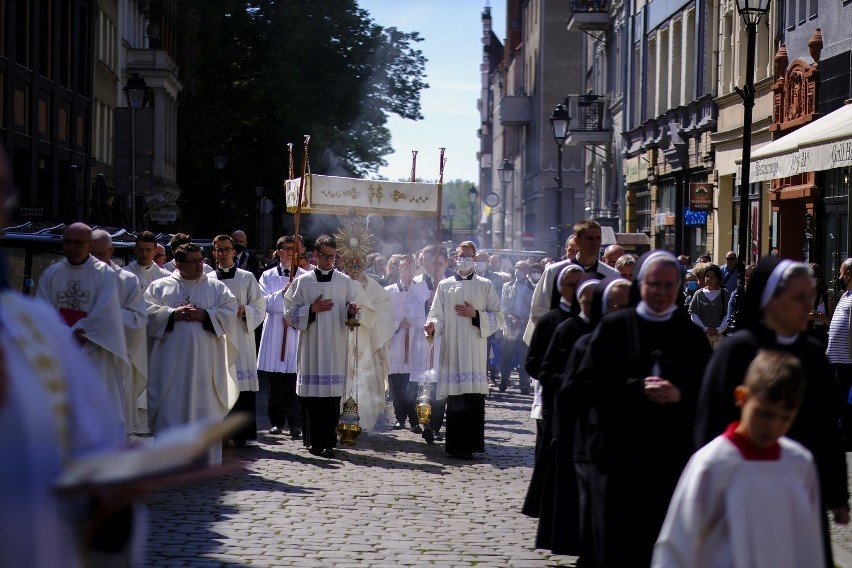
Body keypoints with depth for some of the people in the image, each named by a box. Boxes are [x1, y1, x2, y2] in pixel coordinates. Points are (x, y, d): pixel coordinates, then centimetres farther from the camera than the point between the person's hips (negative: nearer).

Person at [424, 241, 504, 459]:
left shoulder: (485, 286, 11)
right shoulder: (445, 286, 12)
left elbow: (498, 318, 8)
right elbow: (437, 316, 8)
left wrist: (475, 315, -7)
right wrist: (433, 327, -13)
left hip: (475, 351, 0)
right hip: (452, 349, 0)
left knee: (474, 398, -7)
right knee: (455, 398, -3)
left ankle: (471, 445, -4)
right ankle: (455, 445, 2)